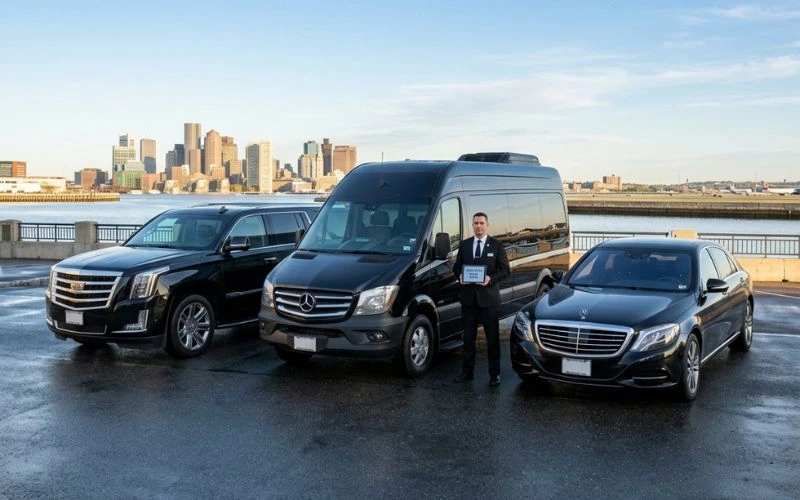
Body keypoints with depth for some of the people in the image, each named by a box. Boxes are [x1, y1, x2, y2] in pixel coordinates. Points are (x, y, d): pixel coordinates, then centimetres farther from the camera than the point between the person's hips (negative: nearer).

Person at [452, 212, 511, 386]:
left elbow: (505, 269, -1)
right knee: (468, 337, 10)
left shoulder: (496, 245, 0)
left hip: (488, 298, -3)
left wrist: (491, 279, -17)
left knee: (492, 338, 3)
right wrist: (460, 276, -7)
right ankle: (467, 372, 20)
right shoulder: (464, 245, 9)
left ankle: (494, 374, 11)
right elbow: (457, 267, 15)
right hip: (468, 298, 3)